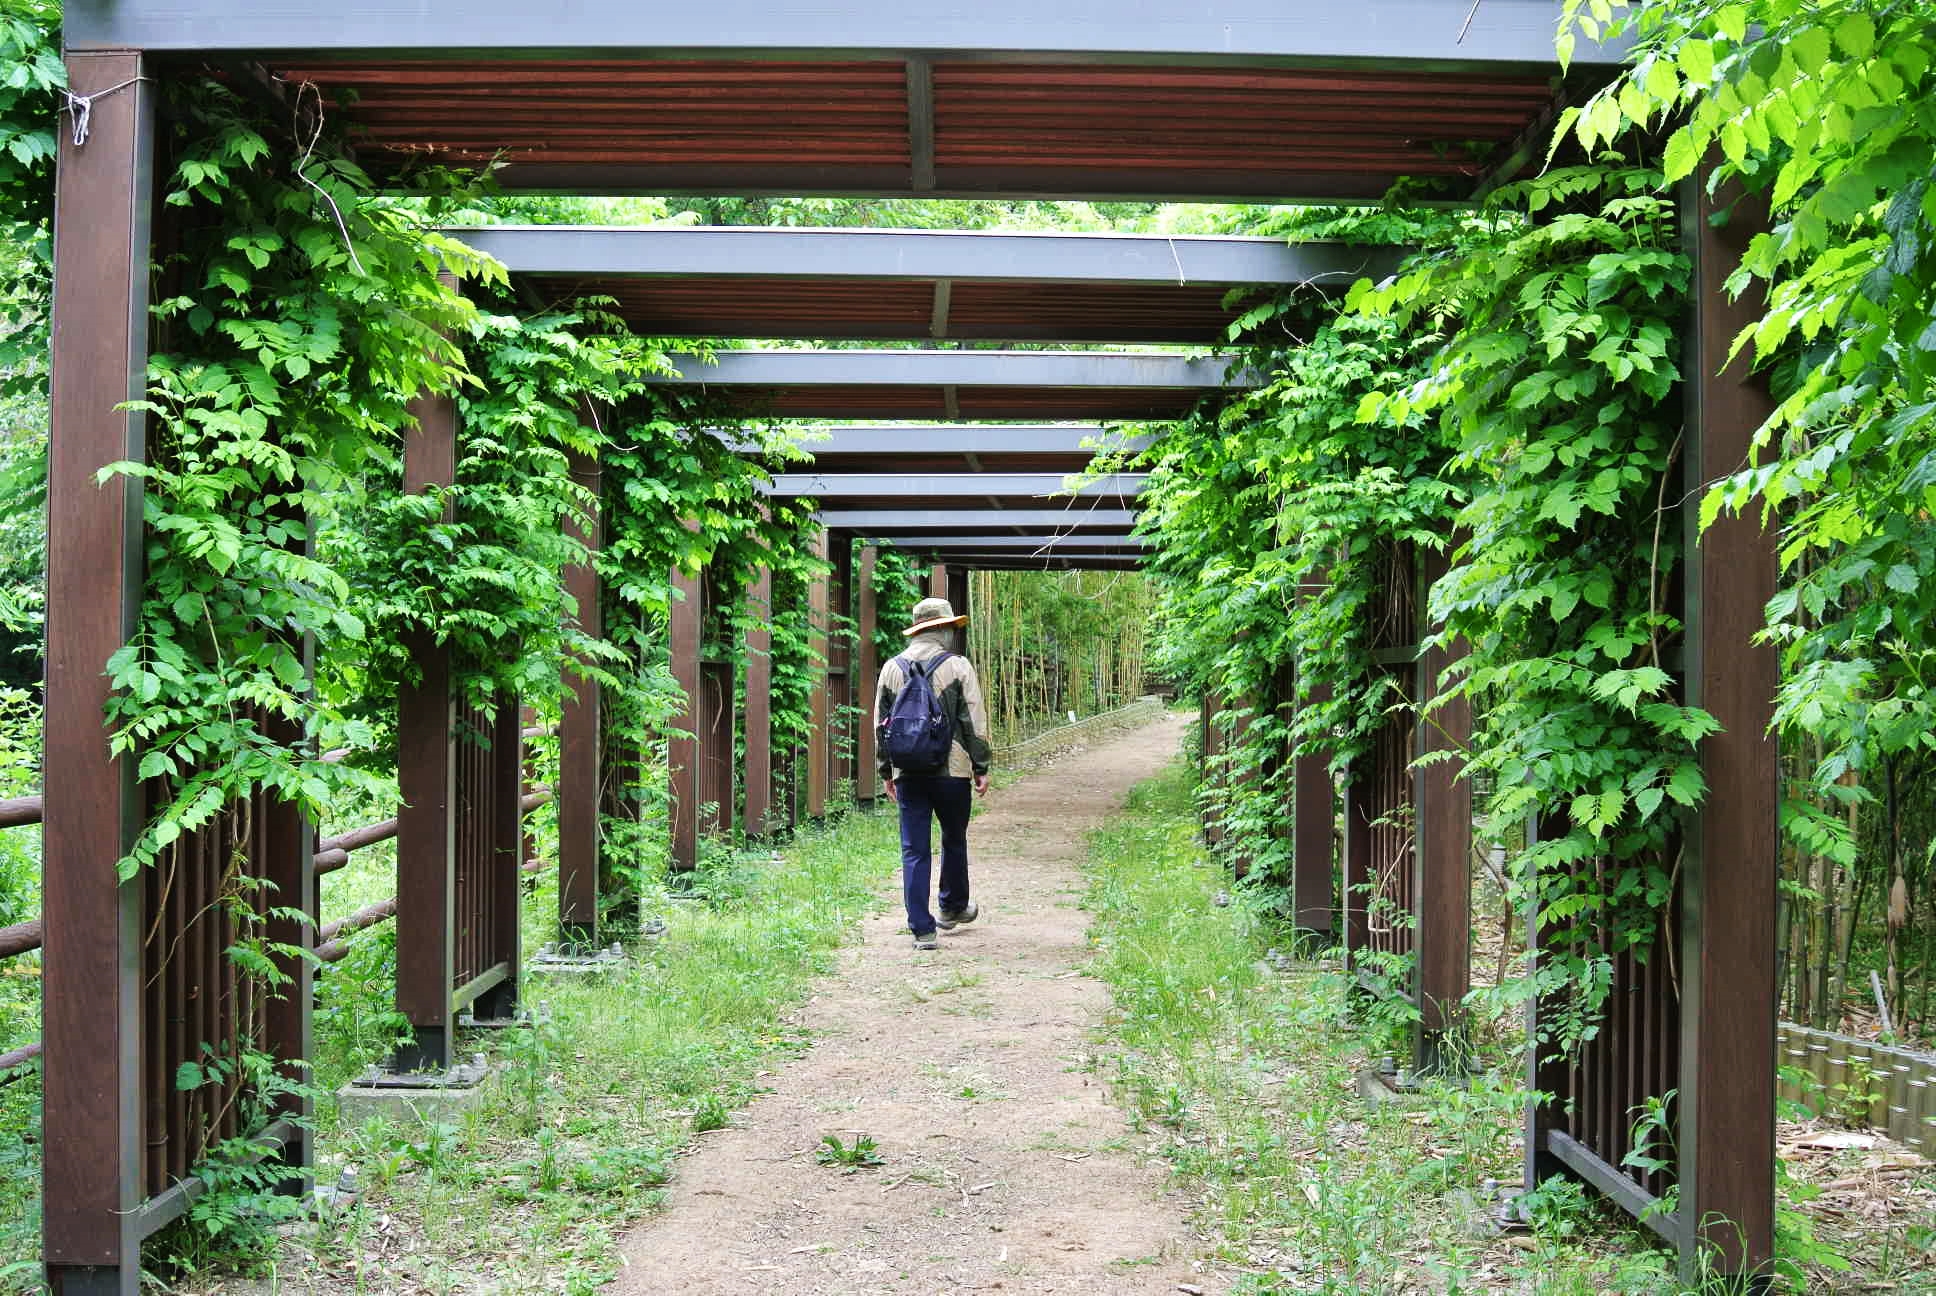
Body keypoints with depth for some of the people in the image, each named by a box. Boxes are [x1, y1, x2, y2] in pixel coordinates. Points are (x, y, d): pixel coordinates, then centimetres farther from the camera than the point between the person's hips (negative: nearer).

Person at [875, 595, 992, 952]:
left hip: (907, 773, 2)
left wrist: (886, 772, 19)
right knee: (954, 840, 18)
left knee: (914, 850, 3)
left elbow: (880, 723, 11)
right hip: (951, 771, -2)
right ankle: (952, 908, 33)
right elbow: (975, 722, -4)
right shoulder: (958, 666, -3)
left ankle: (921, 929, 1)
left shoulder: (892, 668, 8)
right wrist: (981, 768, 3)